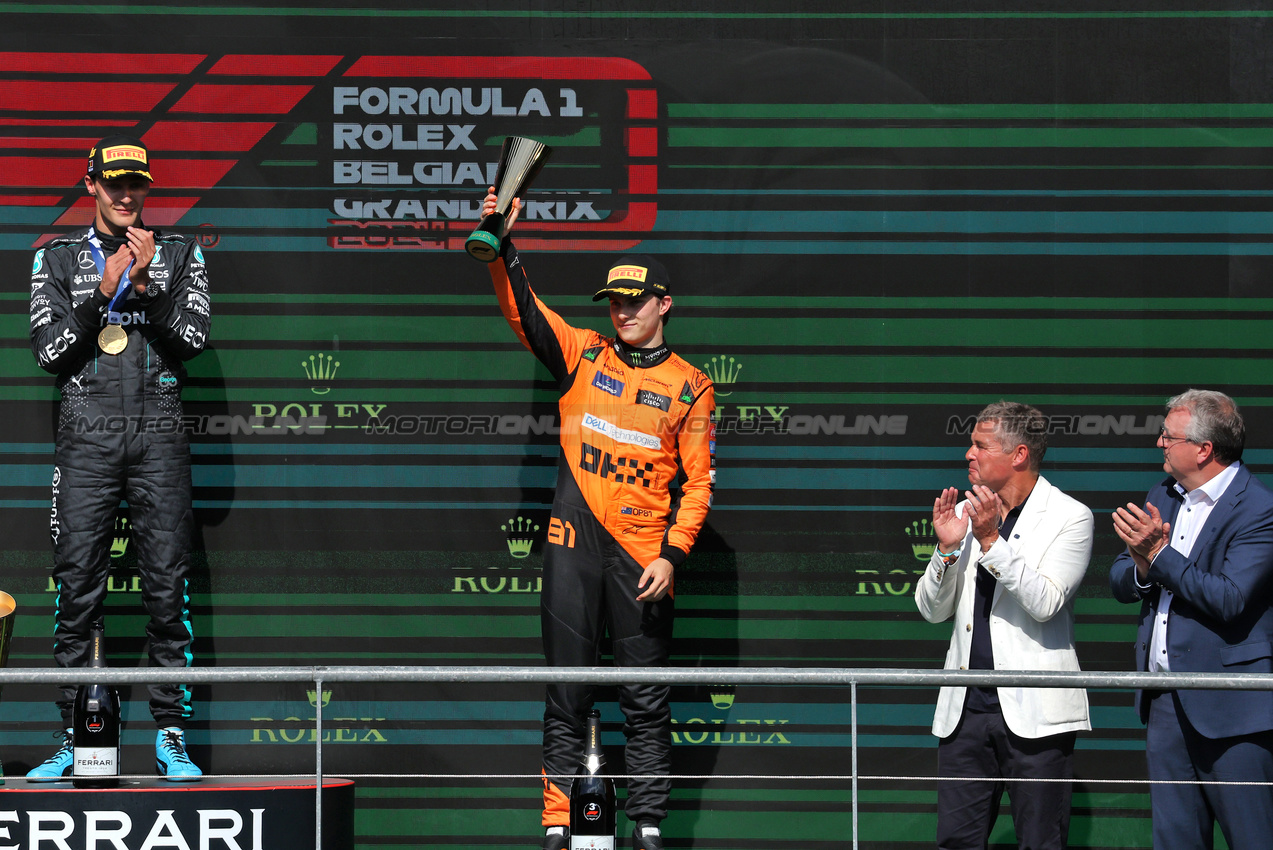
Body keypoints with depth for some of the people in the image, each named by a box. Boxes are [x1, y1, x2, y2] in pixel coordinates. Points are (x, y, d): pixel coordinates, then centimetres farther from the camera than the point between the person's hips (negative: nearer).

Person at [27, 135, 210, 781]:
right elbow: (48, 349, 1)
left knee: (166, 586, -4)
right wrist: (104, 291, -9)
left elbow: (193, 336, -1)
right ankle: (76, 739, 0)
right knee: (78, 586, -4)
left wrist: (146, 283, -13)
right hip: (86, 432, 0)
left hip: (158, 434, 0)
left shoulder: (180, 254, 12)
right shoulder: (57, 259, 11)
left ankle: (171, 738, -1)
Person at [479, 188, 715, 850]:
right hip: (574, 545, 1)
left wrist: (673, 554, -8)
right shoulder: (582, 355, 10)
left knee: (646, 700, 1)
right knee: (566, 694, 3)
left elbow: (698, 481, 3)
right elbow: (522, 311, -3)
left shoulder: (689, 386, 6)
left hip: (643, 553, -1)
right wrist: (502, 246, -19)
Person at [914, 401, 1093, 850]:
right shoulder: (964, 513, 12)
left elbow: (1045, 603, -15)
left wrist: (992, 540, -20)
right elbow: (932, 609, 10)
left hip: (1034, 712, -5)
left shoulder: (1069, 518, -3)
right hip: (966, 708, 5)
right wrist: (948, 547, -6)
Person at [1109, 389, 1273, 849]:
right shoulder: (1162, 498, 14)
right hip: (1166, 703, 8)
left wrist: (1159, 555, -19)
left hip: (1228, 707, -8)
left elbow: (1229, 600, -22)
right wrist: (1142, 565, -10)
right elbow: (1120, 583, 13)